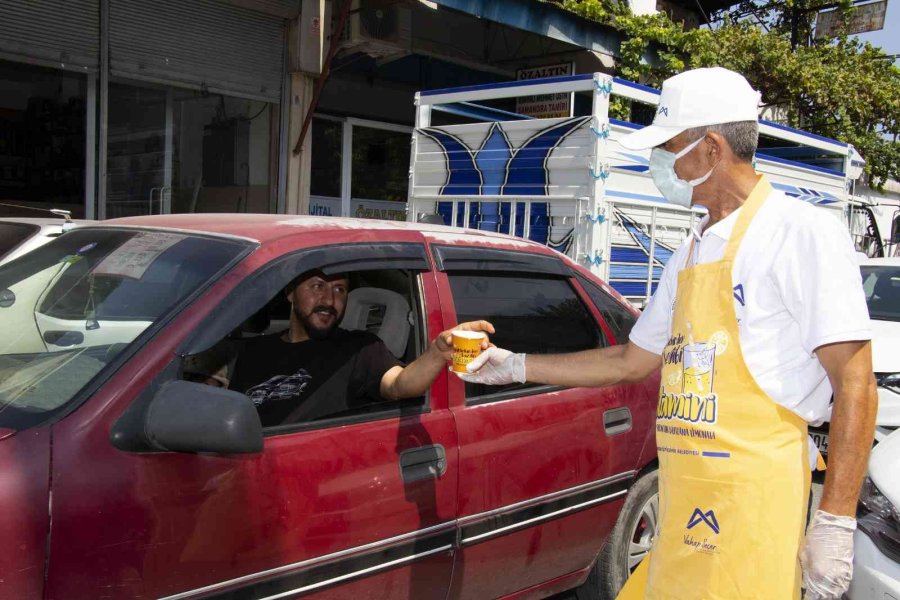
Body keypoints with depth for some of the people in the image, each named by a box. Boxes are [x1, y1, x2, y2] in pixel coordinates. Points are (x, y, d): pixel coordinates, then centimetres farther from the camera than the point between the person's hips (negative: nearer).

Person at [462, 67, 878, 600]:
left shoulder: (802, 232, -8)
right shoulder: (692, 254, 17)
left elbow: (855, 383, -12)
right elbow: (631, 361, 23)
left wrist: (836, 524, -16)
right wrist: (515, 366, 23)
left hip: (752, 497, -7)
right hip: (685, 503, 7)